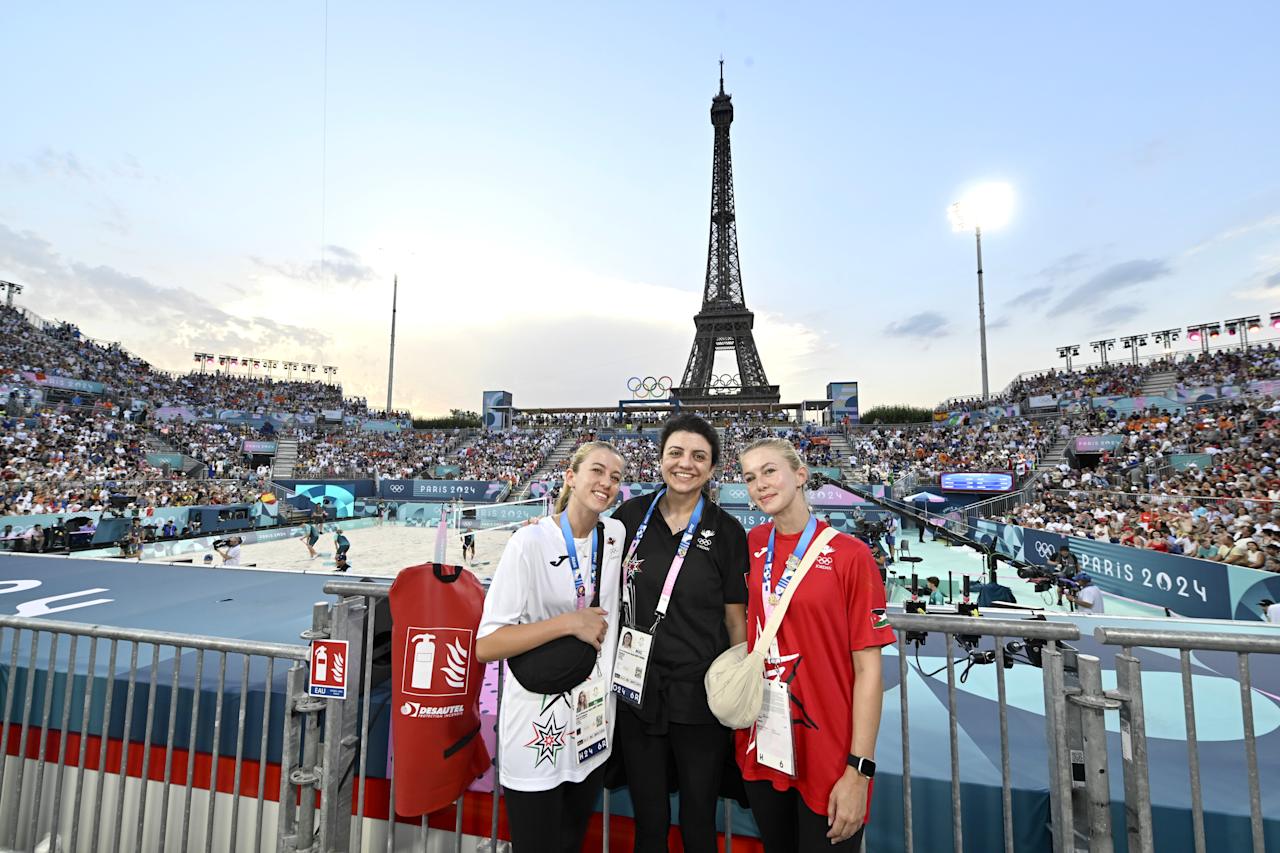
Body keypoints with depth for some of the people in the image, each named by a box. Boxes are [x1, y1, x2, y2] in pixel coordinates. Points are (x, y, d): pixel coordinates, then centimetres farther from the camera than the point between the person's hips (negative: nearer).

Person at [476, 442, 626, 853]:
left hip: (594, 725, 5)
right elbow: (485, 645, -19)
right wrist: (569, 622, -23)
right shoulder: (530, 541, -18)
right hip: (537, 734, -5)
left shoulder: (616, 535, -2)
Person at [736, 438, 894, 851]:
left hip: (829, 761, -4)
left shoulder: (849, 554, -14)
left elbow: (868, 669, -12)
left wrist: (859, 770, -13)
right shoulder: (752, 545, -1)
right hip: (762, 750, 5)